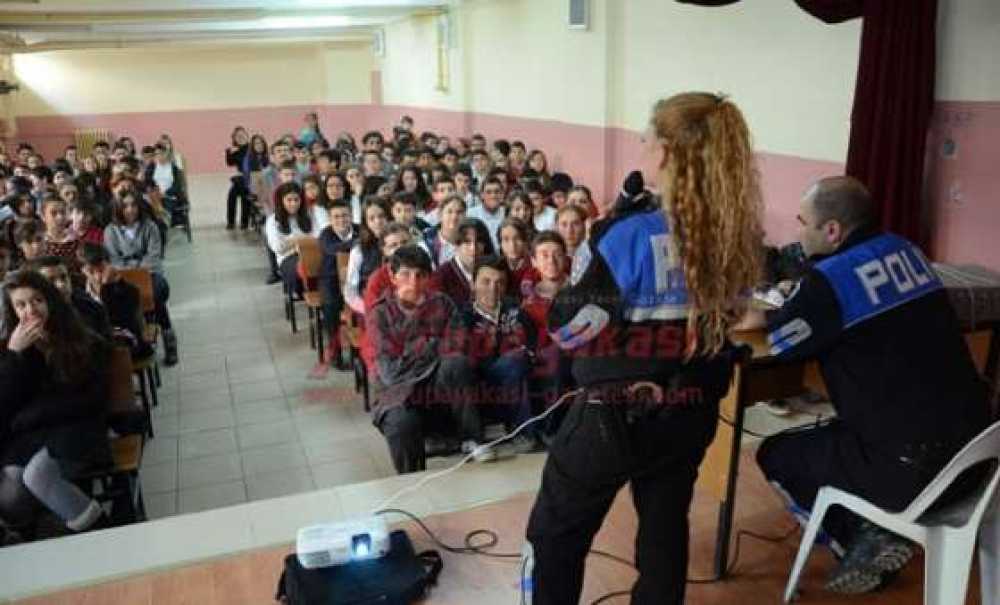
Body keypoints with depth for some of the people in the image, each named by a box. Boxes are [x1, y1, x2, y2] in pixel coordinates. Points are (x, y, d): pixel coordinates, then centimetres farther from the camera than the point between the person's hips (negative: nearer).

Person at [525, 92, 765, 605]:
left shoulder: (634, 235, -23)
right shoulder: (737, 237, -4)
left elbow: (565, 326, -16)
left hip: (613, 415, -5)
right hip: (690, 412, 6)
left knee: (555, 534, 14)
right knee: (666, 529, 22)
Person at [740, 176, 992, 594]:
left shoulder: (832, 277, -18)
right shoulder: (904, 250, 5)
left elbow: (780, 343, -3)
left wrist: (761, 316, 15)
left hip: (914, 465, -8)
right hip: (972, 444, 8)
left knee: (776, 454, 11)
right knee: (828, 432, 28)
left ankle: (865, 543, 10)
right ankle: (881, 533, 20)